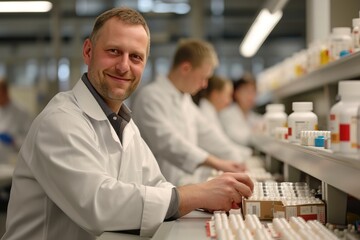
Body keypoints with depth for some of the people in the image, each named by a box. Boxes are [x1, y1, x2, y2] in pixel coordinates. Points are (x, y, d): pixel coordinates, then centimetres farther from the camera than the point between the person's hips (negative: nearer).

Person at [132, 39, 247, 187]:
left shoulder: (185, 99, 17)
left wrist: (240, 166, 10)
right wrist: (217, 163, -29)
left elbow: (205, 135, 19)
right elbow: (167, 140, -24)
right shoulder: (150, 97, -12)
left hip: (190, 187, 9)